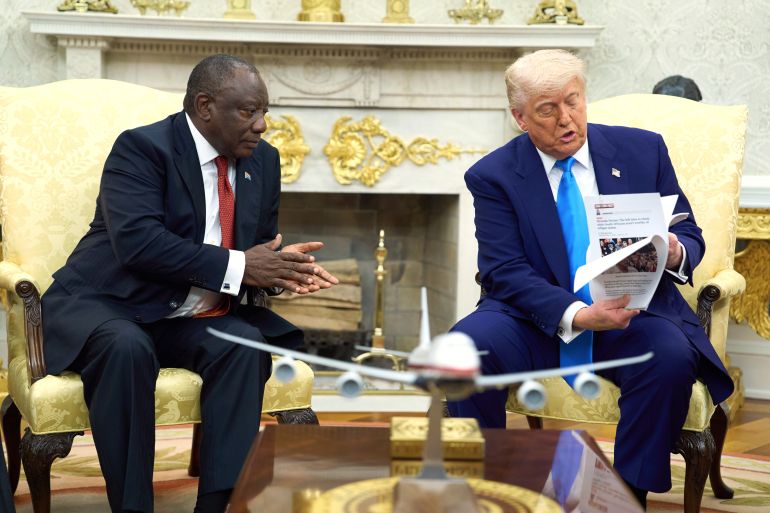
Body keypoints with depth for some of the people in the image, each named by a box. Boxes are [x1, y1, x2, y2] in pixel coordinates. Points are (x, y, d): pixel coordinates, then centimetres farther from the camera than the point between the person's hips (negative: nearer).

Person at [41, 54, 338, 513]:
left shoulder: (263, 160, 8)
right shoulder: (142, 147, -13)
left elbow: (260, 248, 13)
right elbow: (138, 241, -27)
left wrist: (282, 269, -12)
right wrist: (237, 266, -28)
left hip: (192, 320, 6)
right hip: (107, 307, -5)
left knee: (243, 345, -25)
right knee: (126, 348, -37)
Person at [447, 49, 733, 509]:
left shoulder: (643, 149, 5)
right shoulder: (493, 176, 0)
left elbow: (690, 236, 9)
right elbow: (504, 273, -10)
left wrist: (674, 253, -18)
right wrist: (577, 315, -27)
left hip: (632, 315, 1)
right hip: (541, 320, 0)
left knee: (671, 355, -32)